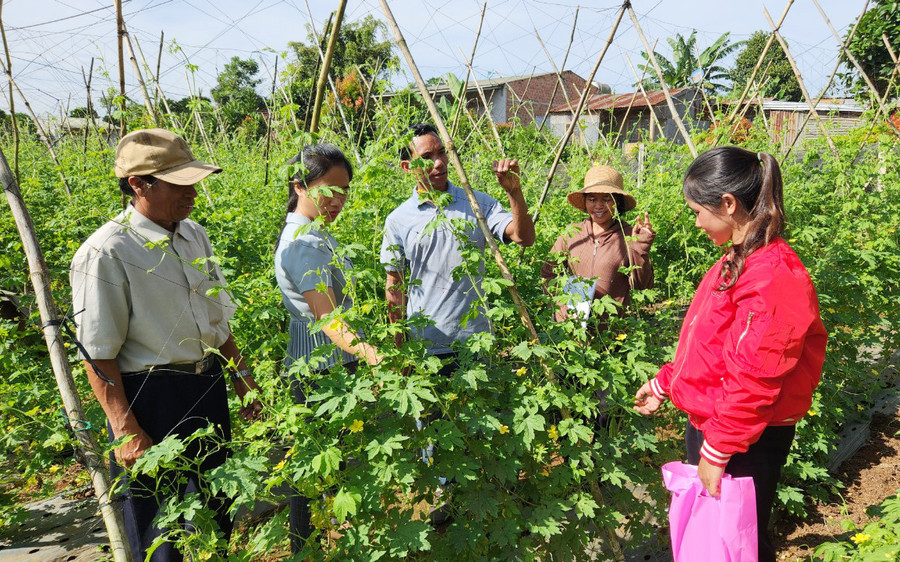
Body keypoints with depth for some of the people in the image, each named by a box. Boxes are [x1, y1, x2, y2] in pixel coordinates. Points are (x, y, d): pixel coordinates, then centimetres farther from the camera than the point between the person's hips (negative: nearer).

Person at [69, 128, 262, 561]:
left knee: (214, 508, 23)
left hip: (209, 386, 7)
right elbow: (98, 355, -17)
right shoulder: (105, 254, -19)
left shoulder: (193, 233, 4)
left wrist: (240, 372, 17)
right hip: (150, 398, -7)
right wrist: (126, 431, -16)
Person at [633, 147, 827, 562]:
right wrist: (664, 383, 19)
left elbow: (752, 381, -25)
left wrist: (717, 452, -20)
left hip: (746, 444, -9)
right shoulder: (736, 260, 6)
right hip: (706, 419, 9)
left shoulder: (771, 278, -24)